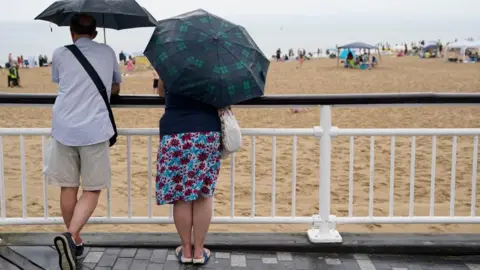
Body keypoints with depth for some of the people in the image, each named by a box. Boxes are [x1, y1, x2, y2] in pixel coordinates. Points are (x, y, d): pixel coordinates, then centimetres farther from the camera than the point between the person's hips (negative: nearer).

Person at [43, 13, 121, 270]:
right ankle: (71, 235, -16)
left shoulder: (59, 54, 9)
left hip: (63, 128, 2)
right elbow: (116, 88, 25)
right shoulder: (108, 53, 12)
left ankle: (75, 240, 25)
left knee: (68, 187, 13)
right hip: (94, 130, -1)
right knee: (92, 190, 5)